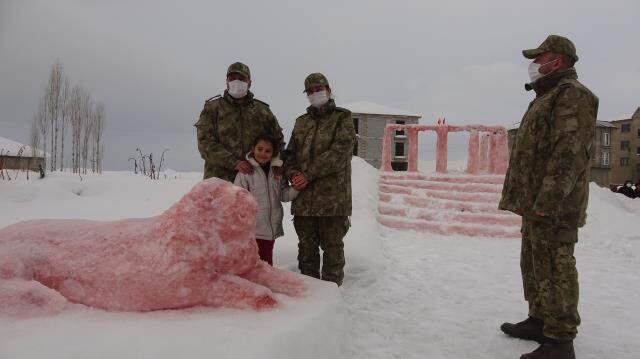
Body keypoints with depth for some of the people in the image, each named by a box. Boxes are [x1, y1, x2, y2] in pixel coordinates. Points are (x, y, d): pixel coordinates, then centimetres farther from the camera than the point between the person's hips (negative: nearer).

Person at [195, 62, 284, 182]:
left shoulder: (262, 110, 14)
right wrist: (234, 163, -15)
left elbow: (277, 140, 22)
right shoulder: (213, 107, 7)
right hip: (219, 177, -2)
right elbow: (205, 142, -3)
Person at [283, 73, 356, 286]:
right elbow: (290, 153, 17)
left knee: (332, 245, 4)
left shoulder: (342, 119, 2)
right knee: (306, 246, 13)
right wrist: (293, 173, -5)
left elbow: (339, 152, -12)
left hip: (333, 196, -5)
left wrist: (309, 174, -15)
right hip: (304, 197, 5)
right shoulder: (301, 122, 19)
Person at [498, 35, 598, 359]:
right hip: (536, 203, 11)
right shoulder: (547, 98, 22)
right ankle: (540, 321, 30)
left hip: (553, 206, -11)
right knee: (534, 265, 17)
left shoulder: (572, 95, -11)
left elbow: (569, 154, -21)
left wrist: (547, 202, -26)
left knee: (555, 269, -6)